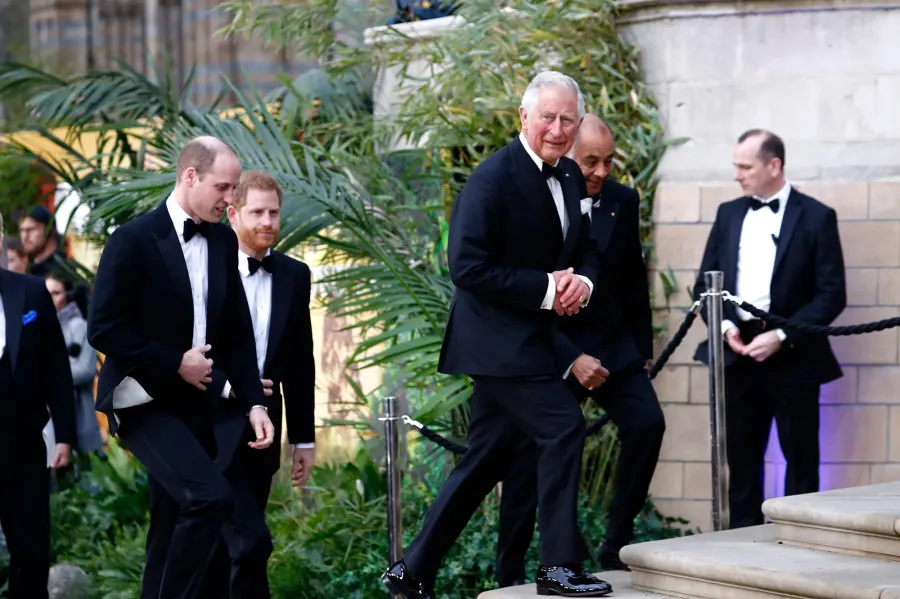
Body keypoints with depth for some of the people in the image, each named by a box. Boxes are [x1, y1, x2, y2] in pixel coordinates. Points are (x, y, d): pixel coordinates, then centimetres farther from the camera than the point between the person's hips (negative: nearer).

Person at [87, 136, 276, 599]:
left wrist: (253, 402, -3)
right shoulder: (135, 239, -13)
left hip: (194, 402, 7)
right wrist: (174, 363, -15)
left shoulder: (223, 241, 6)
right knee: (211, 496, -26)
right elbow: (103, 329, -15)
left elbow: (236, 331, 9)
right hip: (144, 401, -7)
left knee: (171, 533, 8)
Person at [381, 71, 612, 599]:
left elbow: (586, 251, 17)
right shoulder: (494, 178, -16)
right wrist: (545, 289, -21)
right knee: (564, 427, -15)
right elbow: (468, 267, -20)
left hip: (532, 338, 9)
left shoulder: (570, 177, 10)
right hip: (499, 339, -9)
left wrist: (582, 281, -6)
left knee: (486, 461, 12)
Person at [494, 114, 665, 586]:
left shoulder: (623, 202, 1)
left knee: (647, 424, -14)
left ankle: (616, 546, -3)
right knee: (530, 457, -2)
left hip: (613, 343, 4)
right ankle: (509, 572, 10)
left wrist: (643, 348, 12)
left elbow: (633, 280, 11)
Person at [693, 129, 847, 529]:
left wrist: (782, 336, -15)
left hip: (792, 357, -4)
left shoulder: (816, 217, -2)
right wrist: (725, 325, -6)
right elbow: (705, 283, 12)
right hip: (738, 355, 4)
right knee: (741, 458, 6)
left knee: (801, 460, 2)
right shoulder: (728, 214, 12)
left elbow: (832, 294, -7)